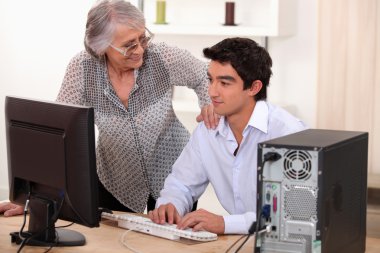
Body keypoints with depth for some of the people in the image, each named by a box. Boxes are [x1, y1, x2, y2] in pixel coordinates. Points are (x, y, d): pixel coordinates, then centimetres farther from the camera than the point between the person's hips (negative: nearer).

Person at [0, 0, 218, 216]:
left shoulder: (163, 58, -21)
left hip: (172, 173, 0)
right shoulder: (82, 68, -21)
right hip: (116, 181, 1)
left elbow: (205, 75, -1)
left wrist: (210, 104, -23)